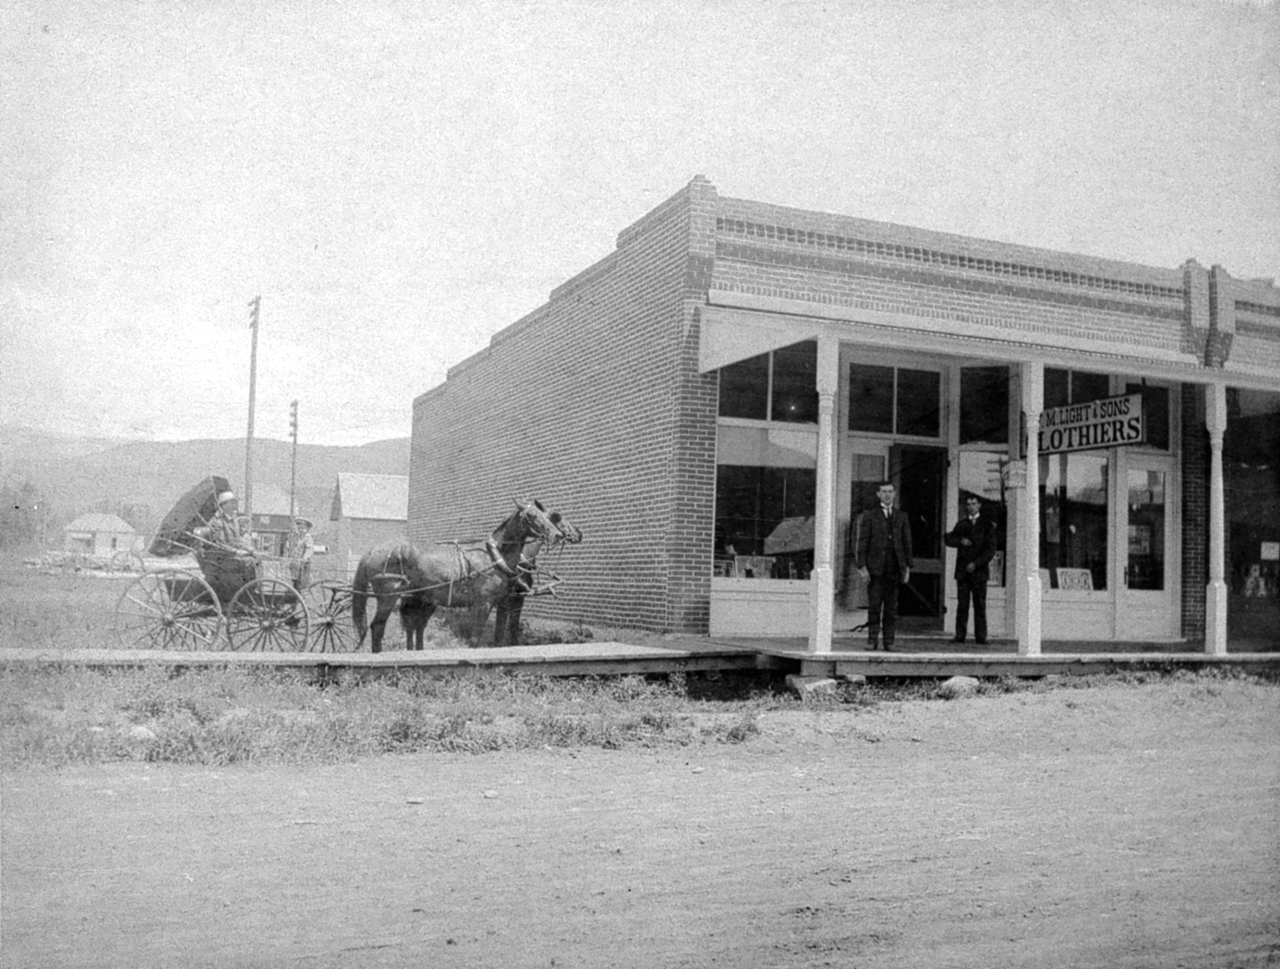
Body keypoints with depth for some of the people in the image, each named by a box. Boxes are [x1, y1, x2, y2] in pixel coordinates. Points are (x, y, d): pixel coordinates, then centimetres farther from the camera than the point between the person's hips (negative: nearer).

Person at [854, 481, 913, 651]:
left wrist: (907, 567, 5)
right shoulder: (869, 516, 7)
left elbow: (907, 543, 13)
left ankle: (889, 641, 6)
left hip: (894, 568, 2)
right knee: (874, 605, -4)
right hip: (875, 568, -2)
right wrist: (862, 567, -6)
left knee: (892, 606, 2)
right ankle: (872, 640, 1)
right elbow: (861, 542, 2)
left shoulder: (902, 517, 14)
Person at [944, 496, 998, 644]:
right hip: (962, 570, 2)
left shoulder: (987, 525, 5)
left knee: (980, 605, -4)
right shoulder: (961, 524, 16)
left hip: (979, 570, -2)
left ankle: (980, 636, -2)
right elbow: (948, 539, 12)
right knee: (962, 604, -2)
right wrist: (960, 541, -8)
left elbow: (990, 549, -1)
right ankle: (960, 635, -1)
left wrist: (976, 564, -11)